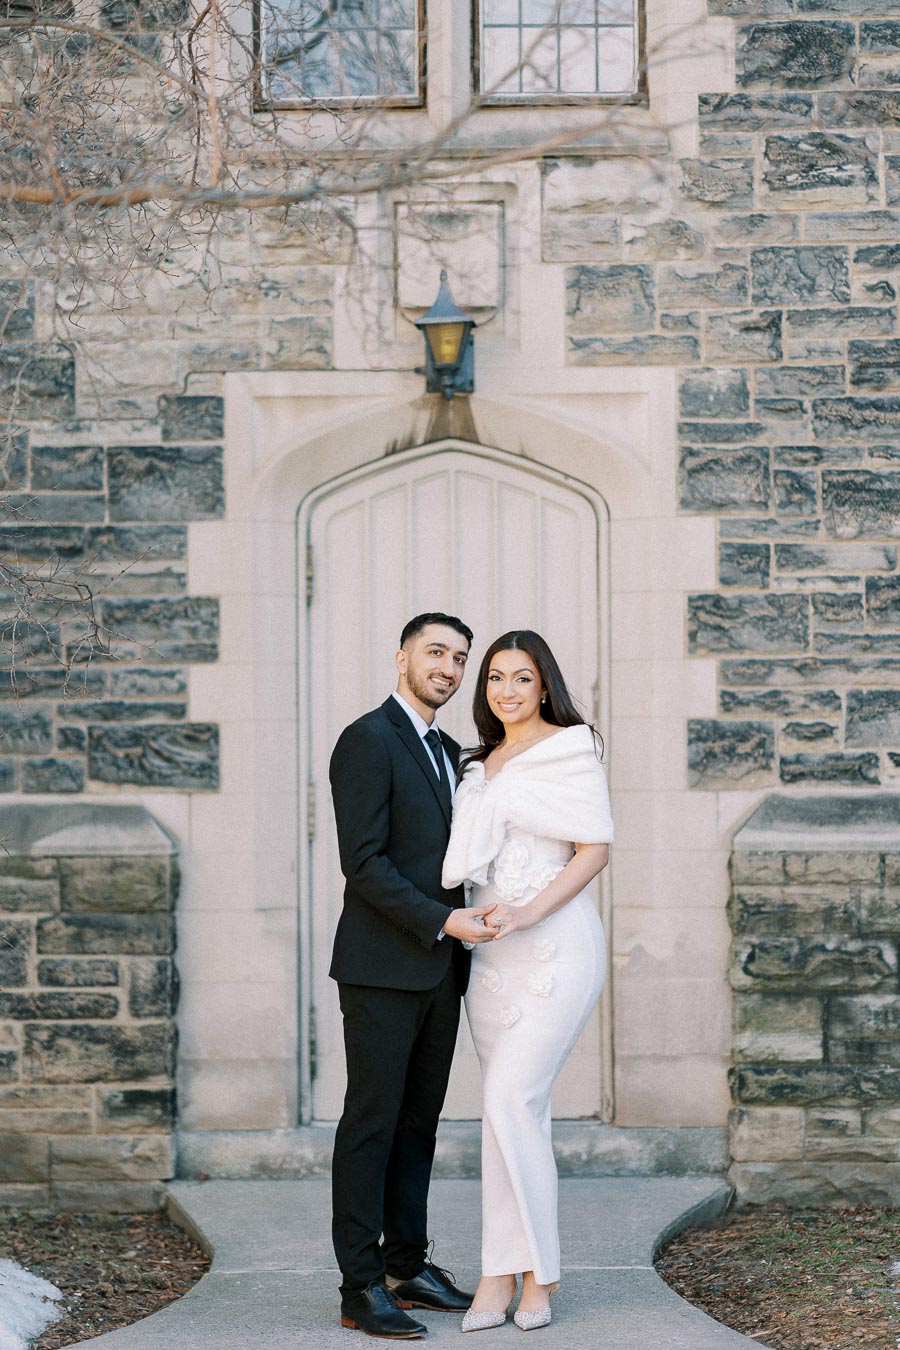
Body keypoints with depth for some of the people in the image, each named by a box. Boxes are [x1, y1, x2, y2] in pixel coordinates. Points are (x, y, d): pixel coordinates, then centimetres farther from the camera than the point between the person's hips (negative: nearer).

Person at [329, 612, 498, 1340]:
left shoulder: (449, 753, 18)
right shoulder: (367, 741, -9)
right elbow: (364, 864, -16)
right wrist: (444, 921, -20)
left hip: (439, 971, 8)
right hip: (382, 968, -8)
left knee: (418, 1123, 10)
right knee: (372, 1122, -6)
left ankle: (408, 1267, 17)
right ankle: (362, 1287, -4)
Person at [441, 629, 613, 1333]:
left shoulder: (570, 749, -3)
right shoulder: (483, 765, 18)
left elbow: (595, 850, -9)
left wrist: (527, 913, -18)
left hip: (555, 945, -7)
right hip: (492, 952, 7)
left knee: (511, 1098, -15)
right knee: (520, 1111, 5)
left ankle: (509, 1270, -7)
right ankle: (529, 1274, 7)